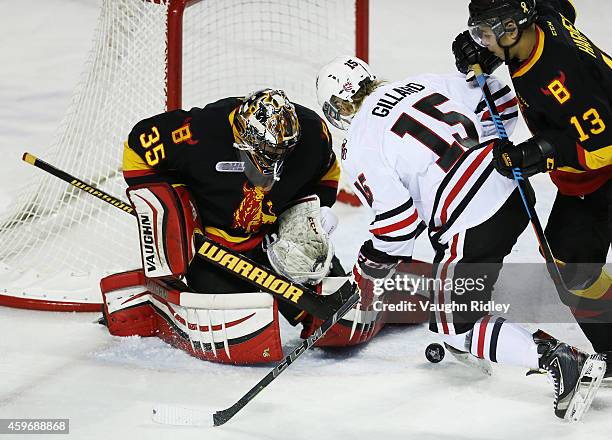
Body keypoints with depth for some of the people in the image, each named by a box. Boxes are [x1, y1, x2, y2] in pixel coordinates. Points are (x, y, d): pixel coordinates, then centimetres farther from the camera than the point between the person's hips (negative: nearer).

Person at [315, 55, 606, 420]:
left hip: (472, 223, -8)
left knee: (457, 326, 6)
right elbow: (501, 102, 15)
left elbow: (397, 221, -6)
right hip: (512, 188, 8)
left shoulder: (359, 148, -4)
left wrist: (370, 268, 11)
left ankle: (561, 362, -10)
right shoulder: (420, 84, 13)